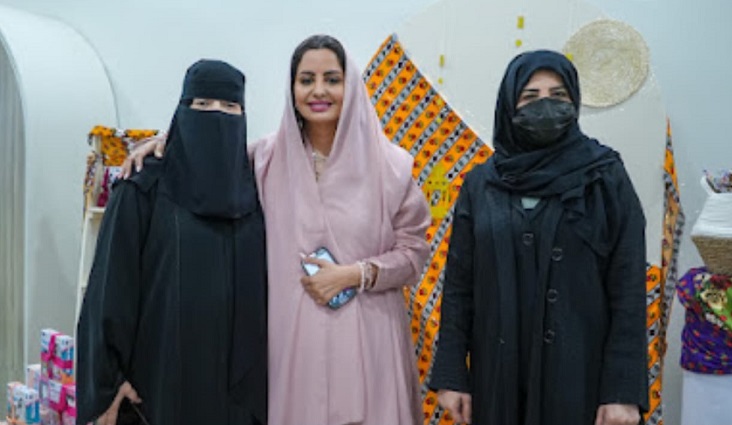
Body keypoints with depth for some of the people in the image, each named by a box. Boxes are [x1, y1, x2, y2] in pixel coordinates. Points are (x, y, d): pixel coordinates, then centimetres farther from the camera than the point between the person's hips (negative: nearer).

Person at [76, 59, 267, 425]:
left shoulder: (256, 193, 5)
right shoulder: (143, 192, -4)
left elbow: (270, 292, 7)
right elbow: (112, 288, -5)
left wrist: (270, 376, 6)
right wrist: (108, 380, -8)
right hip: (163, 378, -2)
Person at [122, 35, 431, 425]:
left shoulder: (389, 164, -2)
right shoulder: (267, 158, 2)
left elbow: (414, 252, 2)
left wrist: (354, 274, -10)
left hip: (366, 336, -1)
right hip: (293, 335, 1)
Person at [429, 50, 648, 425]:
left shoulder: (606, 178, -4)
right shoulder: (480, 184, 2)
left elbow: (628, 289, -7)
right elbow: (458, 285, 1)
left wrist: (624, 390, -10)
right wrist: (450, 374, -1)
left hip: (580, 371, -2)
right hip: (498, 371, 2)